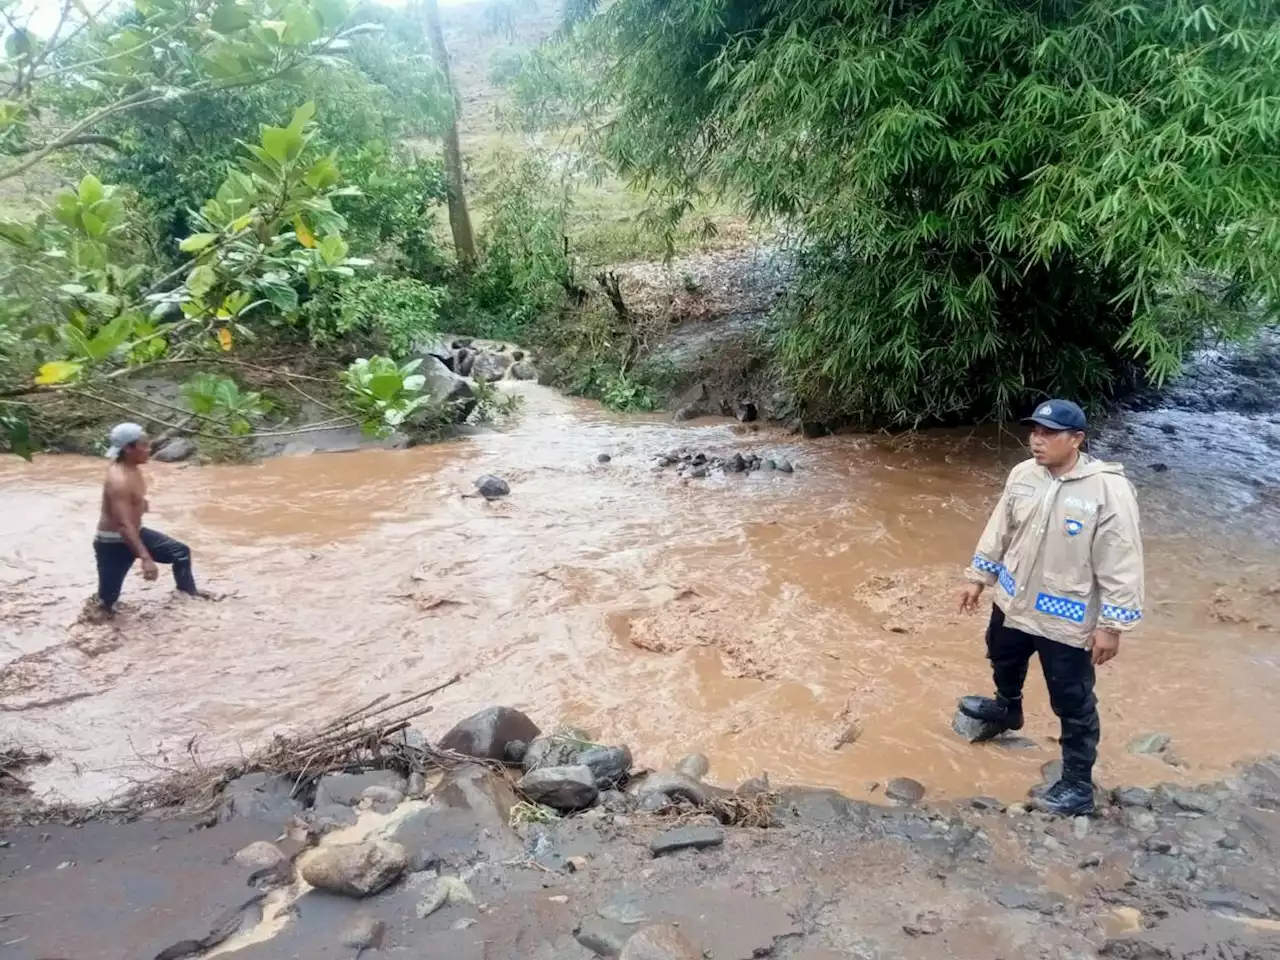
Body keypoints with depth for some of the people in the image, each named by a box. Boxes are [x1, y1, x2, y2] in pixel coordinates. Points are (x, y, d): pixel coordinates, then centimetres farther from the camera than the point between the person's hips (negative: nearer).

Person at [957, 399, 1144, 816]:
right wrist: (977, 577, 11)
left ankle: (1078, 786, 23)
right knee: (1003, 663, 32)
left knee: (1073, 705, 6)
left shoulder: (1109, 490, -24)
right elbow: (999, 531, 7)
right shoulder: (1023, 474, -6)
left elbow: (1121, 564, -20)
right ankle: (1006, 709, 63)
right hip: (1013, 602, 7)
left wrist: (1111, 624, -18)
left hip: (1066, 620, -7)